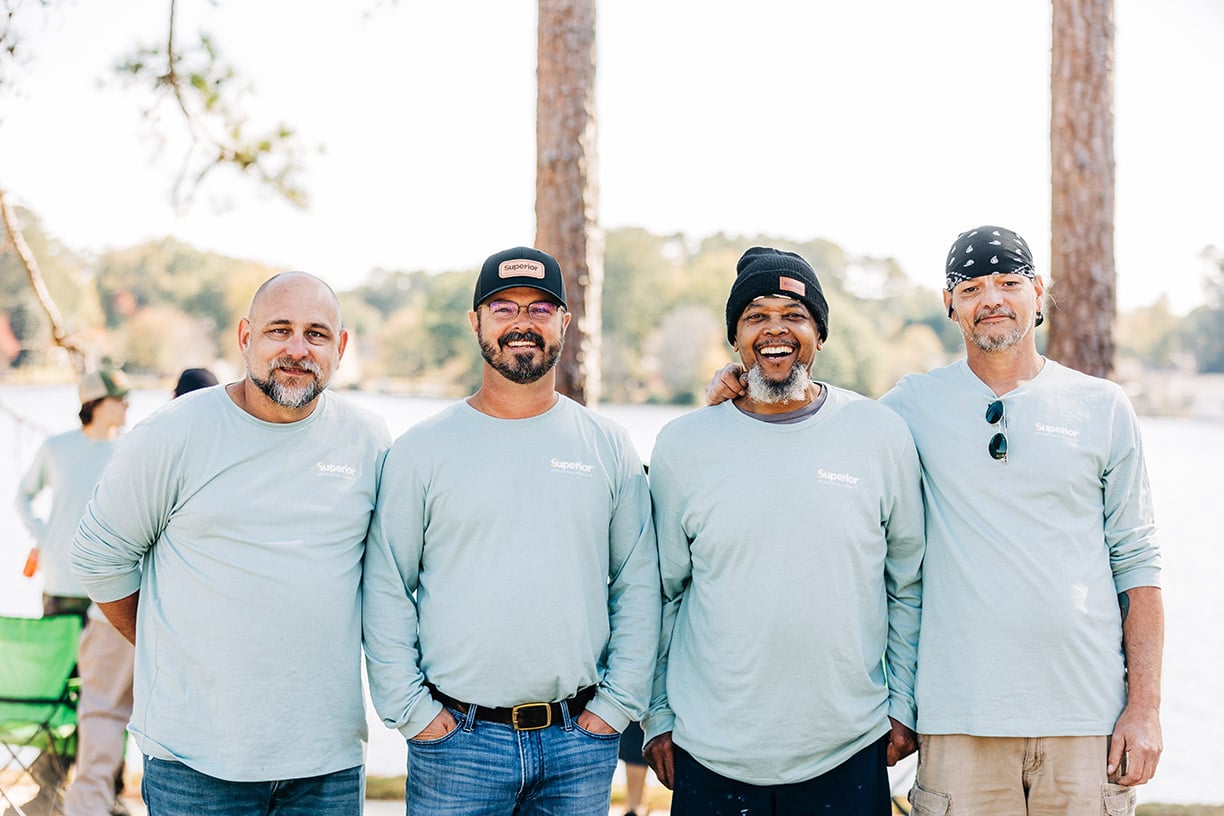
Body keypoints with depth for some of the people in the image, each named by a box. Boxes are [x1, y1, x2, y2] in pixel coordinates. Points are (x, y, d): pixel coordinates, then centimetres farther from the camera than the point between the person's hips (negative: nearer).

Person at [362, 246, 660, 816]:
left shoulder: (609, 447, 6)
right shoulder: (421, 450, 1)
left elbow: (638, 587, 7)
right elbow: (386, 592, 1)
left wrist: (616, 704, 1)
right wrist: (413, 711, -5)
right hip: (456, 737, -1)